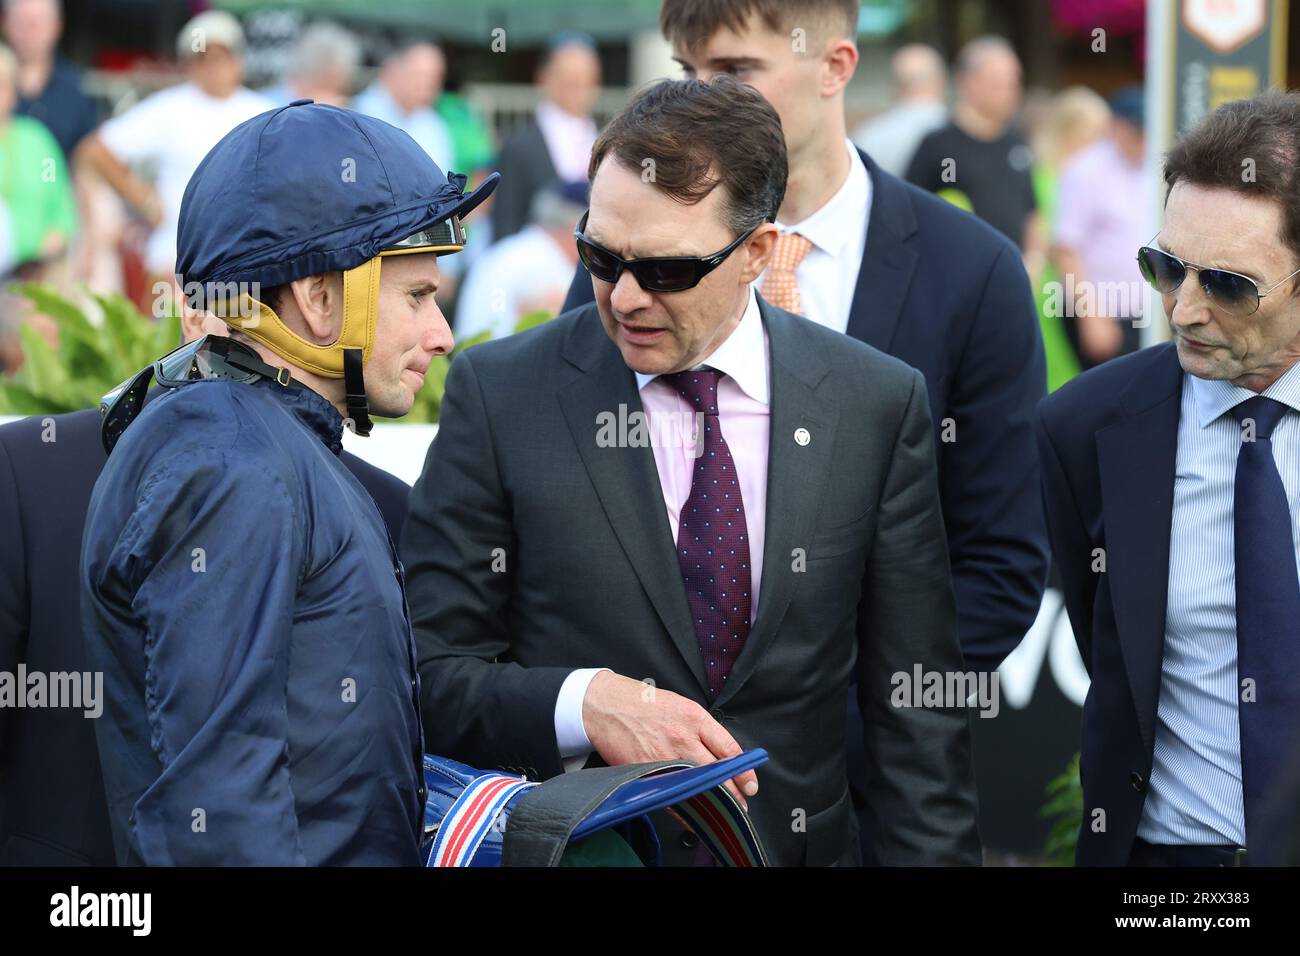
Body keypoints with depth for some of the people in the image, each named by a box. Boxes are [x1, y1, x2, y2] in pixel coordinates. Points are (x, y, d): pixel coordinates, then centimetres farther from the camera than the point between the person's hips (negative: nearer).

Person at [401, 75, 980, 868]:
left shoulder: (878, 406, -5)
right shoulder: (500, 395, -8)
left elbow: (917, 708, -2)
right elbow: (428, 675, -8)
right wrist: (582, 704, -24)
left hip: (800, 842, 2)